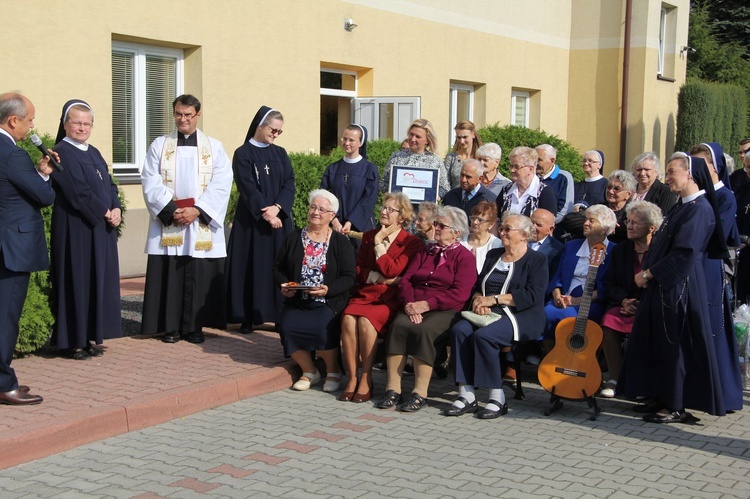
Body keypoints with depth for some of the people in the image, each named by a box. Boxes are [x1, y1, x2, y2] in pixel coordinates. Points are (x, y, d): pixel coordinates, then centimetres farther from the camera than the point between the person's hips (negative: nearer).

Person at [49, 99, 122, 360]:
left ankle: (91, 337, 16)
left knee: (99, 281, 9)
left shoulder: (94, 153, 16)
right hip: (76, 229, -8)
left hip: (101, 230, 8)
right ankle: (74, 341, 3)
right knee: (77, 281, -4)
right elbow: (78, 192, -17)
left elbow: (109, 184, 13)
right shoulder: (62, 153, -9)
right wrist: (105, 212, -13)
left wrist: (116, 209, -5)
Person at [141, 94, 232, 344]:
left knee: (199, 278, 0)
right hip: (167, 224, 0)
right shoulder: (159, 145, 9)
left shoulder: (214, 147, 8)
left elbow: (221, 185, -2)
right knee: (169, 275, 0)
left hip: (202, 225, 0)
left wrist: (197, 210, -14)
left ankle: (194, 326, 9)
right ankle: (171, 326, 8)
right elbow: (151, 183, 0)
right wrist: (171, 210, -14)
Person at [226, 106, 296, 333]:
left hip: (279, 218, 4)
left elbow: (289, 185, 1)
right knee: (251, 266, -1)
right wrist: (264, 212, -18)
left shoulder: (280, 154, 11)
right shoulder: (243, 154, -1)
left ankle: (280, 314, 7)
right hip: (251, 220, -4)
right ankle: (248, 316, 3)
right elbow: (248, 188, -10)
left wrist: (277, 207, -15)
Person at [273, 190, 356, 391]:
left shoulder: (341, 242, 5)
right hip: (296, 301, 3)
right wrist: (283, 285, -5)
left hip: (329, 302, -3)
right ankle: (309, 371, -3)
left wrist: (328, 290, -19)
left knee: (322, 327, -32)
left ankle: (333, 371, -2)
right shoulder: (293, 238, 13)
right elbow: (278, 268, 16)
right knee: (287, 326, -27)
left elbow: (349, 277, -2)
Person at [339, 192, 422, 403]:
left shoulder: (411, 242, 3)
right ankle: (352, 377, -22)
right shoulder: (368, 236, 18)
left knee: (366, 320, -33)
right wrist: (378, 277, -6)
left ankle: (366, 379, -22)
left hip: (389, 298, -4)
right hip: (364, 294, 4)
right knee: (348, 319, -29)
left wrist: (379, 243, -4)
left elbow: (392, 271, -10)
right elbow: (357, 269, 12)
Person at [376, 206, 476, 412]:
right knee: (398, 325, -28)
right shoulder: (425, 251, 23)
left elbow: (459, 294, -9)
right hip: (414, 307, 4)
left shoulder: (465, 257, 5)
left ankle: (420, 393, -29)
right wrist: (410, 304, -9)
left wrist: (426, 304, -16)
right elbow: (406, 280, 12)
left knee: (424, 330, -35)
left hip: (444, 310, -4)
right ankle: (393, 389, -29)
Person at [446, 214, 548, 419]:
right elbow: (477, 286, 19)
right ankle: (466, 395, -24)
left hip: (521, 317, -6)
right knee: (459, 329, -24)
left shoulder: (536, 260, 1)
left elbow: (532, 295, -13)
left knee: (483, 335, -33)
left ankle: (497, 398, -22)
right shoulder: (493, 255, 22)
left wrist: (494, 299, -15)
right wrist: (478, 299, -6)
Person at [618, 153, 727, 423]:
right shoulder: (682, 206, 15)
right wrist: (648, 273, 5)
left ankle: (677, 406, 6)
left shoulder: (700, 208, -15)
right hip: (664, 285, 10)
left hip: (679, 287, -10)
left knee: (675, 346, -3)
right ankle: (663, 398, 22)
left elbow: (684, 253, -22)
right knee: (659, 343, 13)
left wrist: (648, 274, -14)